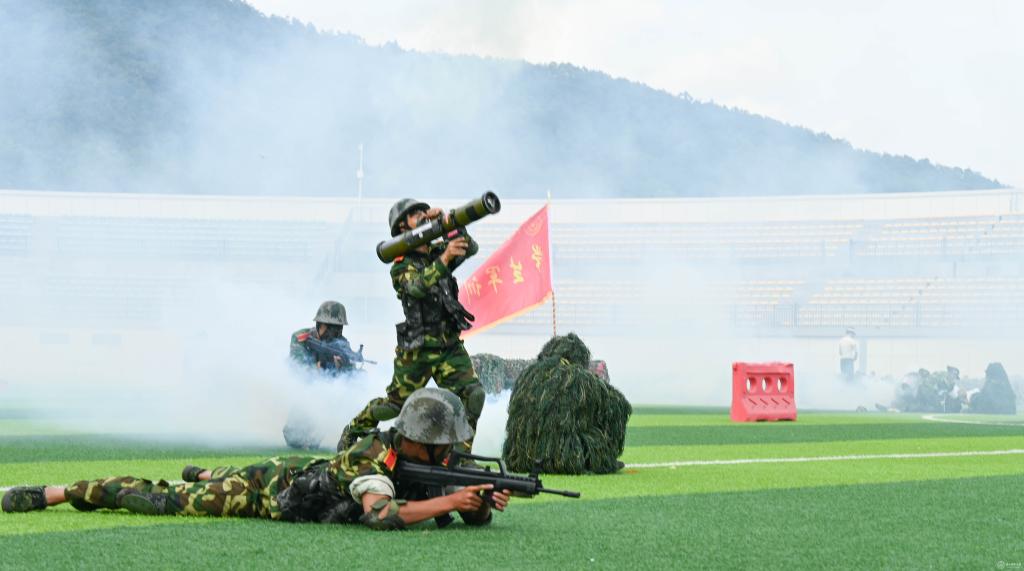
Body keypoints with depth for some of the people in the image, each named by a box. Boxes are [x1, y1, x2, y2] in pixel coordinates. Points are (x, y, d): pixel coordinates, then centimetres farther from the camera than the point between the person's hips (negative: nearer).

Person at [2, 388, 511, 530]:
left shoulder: (430, 462, -13)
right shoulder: (373, 458, -36)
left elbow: (474, 516, -10)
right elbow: (381, 515, -54)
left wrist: (483, 500, -33)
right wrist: (451, 501, -51)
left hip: (303, 476, 7)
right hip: (269, 488, -7)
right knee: (166, 500, 1)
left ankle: (201, 474, 68)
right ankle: (56, 493, 11)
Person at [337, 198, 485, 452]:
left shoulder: (438, 252, 9)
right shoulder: (401, 265, -8)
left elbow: (470, 248, -5)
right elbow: (419, 287, -28)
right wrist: (445, 258, -39)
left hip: (450, 346, 4)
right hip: (417, 350, -4)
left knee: (472, 395, -15)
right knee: (396, 404, 7)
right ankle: (353, 430, 32)